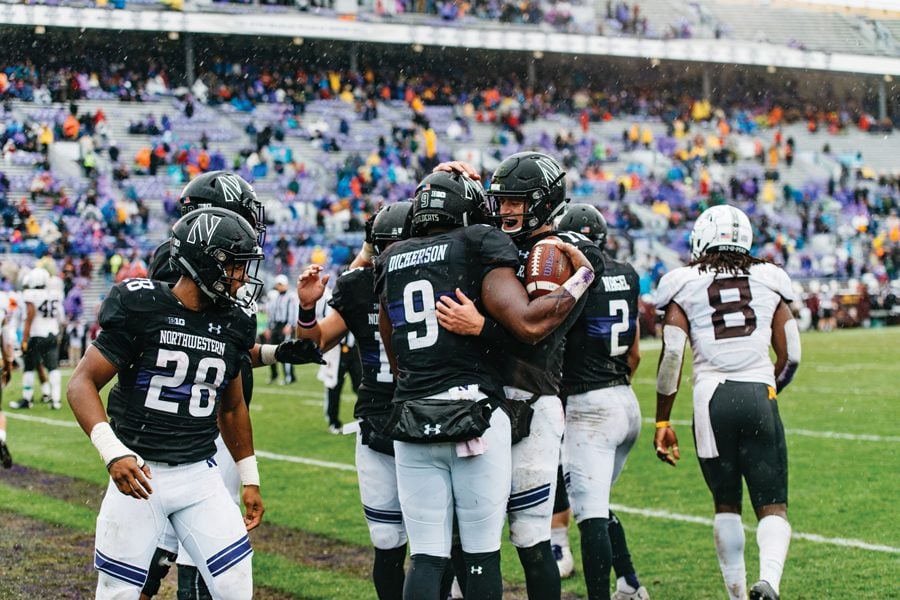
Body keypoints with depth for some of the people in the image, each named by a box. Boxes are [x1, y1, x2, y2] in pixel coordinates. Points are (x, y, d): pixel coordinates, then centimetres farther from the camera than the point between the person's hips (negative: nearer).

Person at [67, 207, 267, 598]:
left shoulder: (232, 325, 6)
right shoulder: (141, 308, -10)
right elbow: (82, 383, -11)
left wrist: (250, 479, 21)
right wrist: (112, 452, -24)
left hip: (200, 477, 4)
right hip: (140, 473, -4)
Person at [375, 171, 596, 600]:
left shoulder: (390, 262, 15)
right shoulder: (479, 247, -1)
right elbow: (528, 324, -15)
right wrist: (582, 277, -2)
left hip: (411, 419, 4)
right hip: (474, 415, -4)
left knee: (427, 556, 7)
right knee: (481, 553, 5)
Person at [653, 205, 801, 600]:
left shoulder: (685, 286, 6)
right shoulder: (769, 281, 11)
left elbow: (671, 356, -2)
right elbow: (790, 357, 11)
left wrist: (662, 422, 5)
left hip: (711, 399, 0)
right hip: (759, 395, 0)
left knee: (726, 504, 17)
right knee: (772, 506, 3)